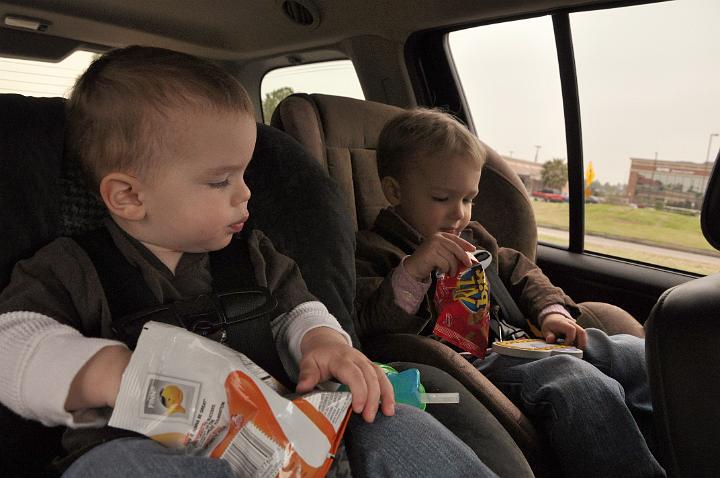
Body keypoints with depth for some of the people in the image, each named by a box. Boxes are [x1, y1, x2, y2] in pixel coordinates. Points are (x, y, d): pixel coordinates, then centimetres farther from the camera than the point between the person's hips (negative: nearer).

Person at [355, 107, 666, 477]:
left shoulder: (472, 238, 23)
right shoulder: (370, 251, -2)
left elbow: (521, 274, 30)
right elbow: (369, 326, -17)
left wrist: (551, 309, 9)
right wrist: (412, 271, -31)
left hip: (522, 345, 9)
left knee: (632, 352, 4)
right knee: (579, 383, -32)